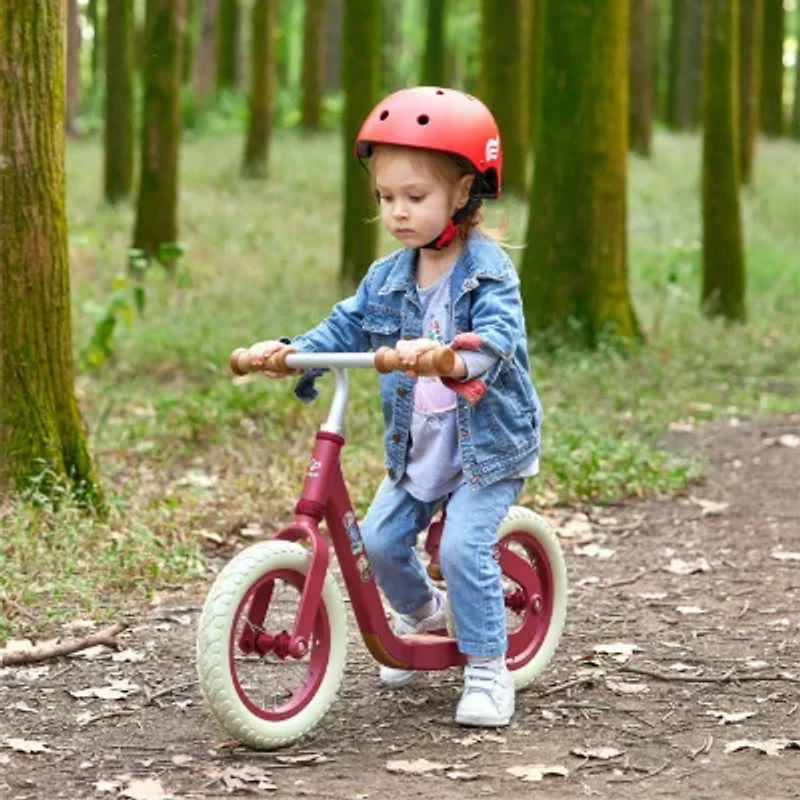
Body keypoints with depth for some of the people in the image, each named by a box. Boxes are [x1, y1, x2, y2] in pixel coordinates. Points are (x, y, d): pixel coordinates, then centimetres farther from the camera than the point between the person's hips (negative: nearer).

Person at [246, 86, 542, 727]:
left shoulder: (488, 271, -15)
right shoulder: (389, 277, 4)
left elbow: (497, 337, -31)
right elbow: (345, 327, 2)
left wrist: (449, 356, -52)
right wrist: (290, 352, -17)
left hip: (488, 442, -6)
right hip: (417, 448, 6)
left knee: (463, 547, -18)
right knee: (381, 539, 1)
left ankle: (489, 669, -4)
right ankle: (422, 614, 31)